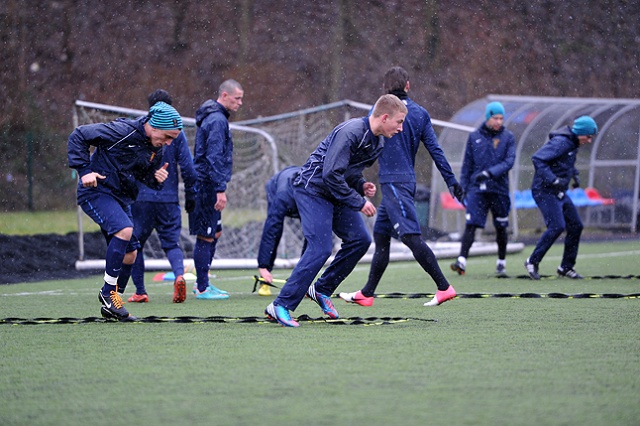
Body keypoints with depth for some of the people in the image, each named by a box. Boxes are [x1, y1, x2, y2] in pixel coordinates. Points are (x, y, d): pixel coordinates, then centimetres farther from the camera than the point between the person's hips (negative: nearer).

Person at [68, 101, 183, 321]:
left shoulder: (156, 148, 5)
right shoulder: (122, 131, -19)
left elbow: (145, 176, 19)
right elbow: (78, 136, -15)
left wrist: (157, 178, -6)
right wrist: (84, 170, -20)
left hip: (121, 199, 9)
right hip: (96, 192, -9)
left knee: (129, 254, 6)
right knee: (124, 229, -30)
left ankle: (110, 306, 21)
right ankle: (108, 291, -19)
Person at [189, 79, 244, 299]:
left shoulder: (214, 117, 18)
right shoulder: (217, 120, -15)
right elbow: (214, 158, -21)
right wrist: (220, 189, -23)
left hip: (205, 185, 10)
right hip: (207, 184, -10)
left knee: (215, 232, 15)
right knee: (206, 236, -6)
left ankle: (202, 282, 21)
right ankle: (202, 288, -2)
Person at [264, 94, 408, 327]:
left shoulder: (377, 142, 6)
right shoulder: (350, 132, -25)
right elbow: (331, 174, -27)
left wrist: (361, 185, -3)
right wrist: (359, 202, -22)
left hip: (335, 194, 9)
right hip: (313, 189, -9)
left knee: (360, 240, 1)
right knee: (320, 248, -18)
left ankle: (322, 290, 14)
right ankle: (280, 306, -13)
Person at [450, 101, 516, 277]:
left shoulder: (508, 137, 3)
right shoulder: (474, 137, 7)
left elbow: (509, 162, -9)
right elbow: (467, 165, 12)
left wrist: (489, 173, -21)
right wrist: (463, 188, 7)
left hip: (499, 189, 0)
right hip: (477, 188, 0)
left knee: (501, 228, 8)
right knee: (471, 224, -11)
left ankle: (501, 263, 22)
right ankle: (462, 261, -18)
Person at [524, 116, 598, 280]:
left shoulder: (573, 144, 10)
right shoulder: (560, 142, -19)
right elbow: (537, 159, -28)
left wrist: (575, 174, 14)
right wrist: (553, 179, -32)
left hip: (560, 192, 10)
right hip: (545, 191, -10)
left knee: (575, 226, 8)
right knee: (557, 226, -19)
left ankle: (566, 267, 18)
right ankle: (533, 262, -7)